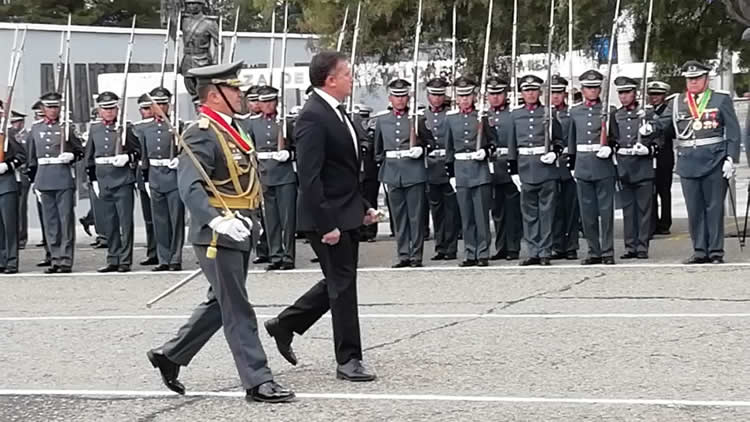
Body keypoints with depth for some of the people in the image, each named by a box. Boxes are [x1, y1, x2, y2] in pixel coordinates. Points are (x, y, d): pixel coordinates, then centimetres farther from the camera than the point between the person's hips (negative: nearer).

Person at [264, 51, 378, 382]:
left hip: (347, 213, 10)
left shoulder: (337, 112, 12)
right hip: (329, 216, -10)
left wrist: (363, 206, 18)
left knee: (339, 282, 17)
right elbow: (310, 177, -23)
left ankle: (285, 324, 29)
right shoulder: (313, 117, -19)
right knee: (342, 284, -3)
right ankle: (348, 360, 7)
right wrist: (326, 224, -24)